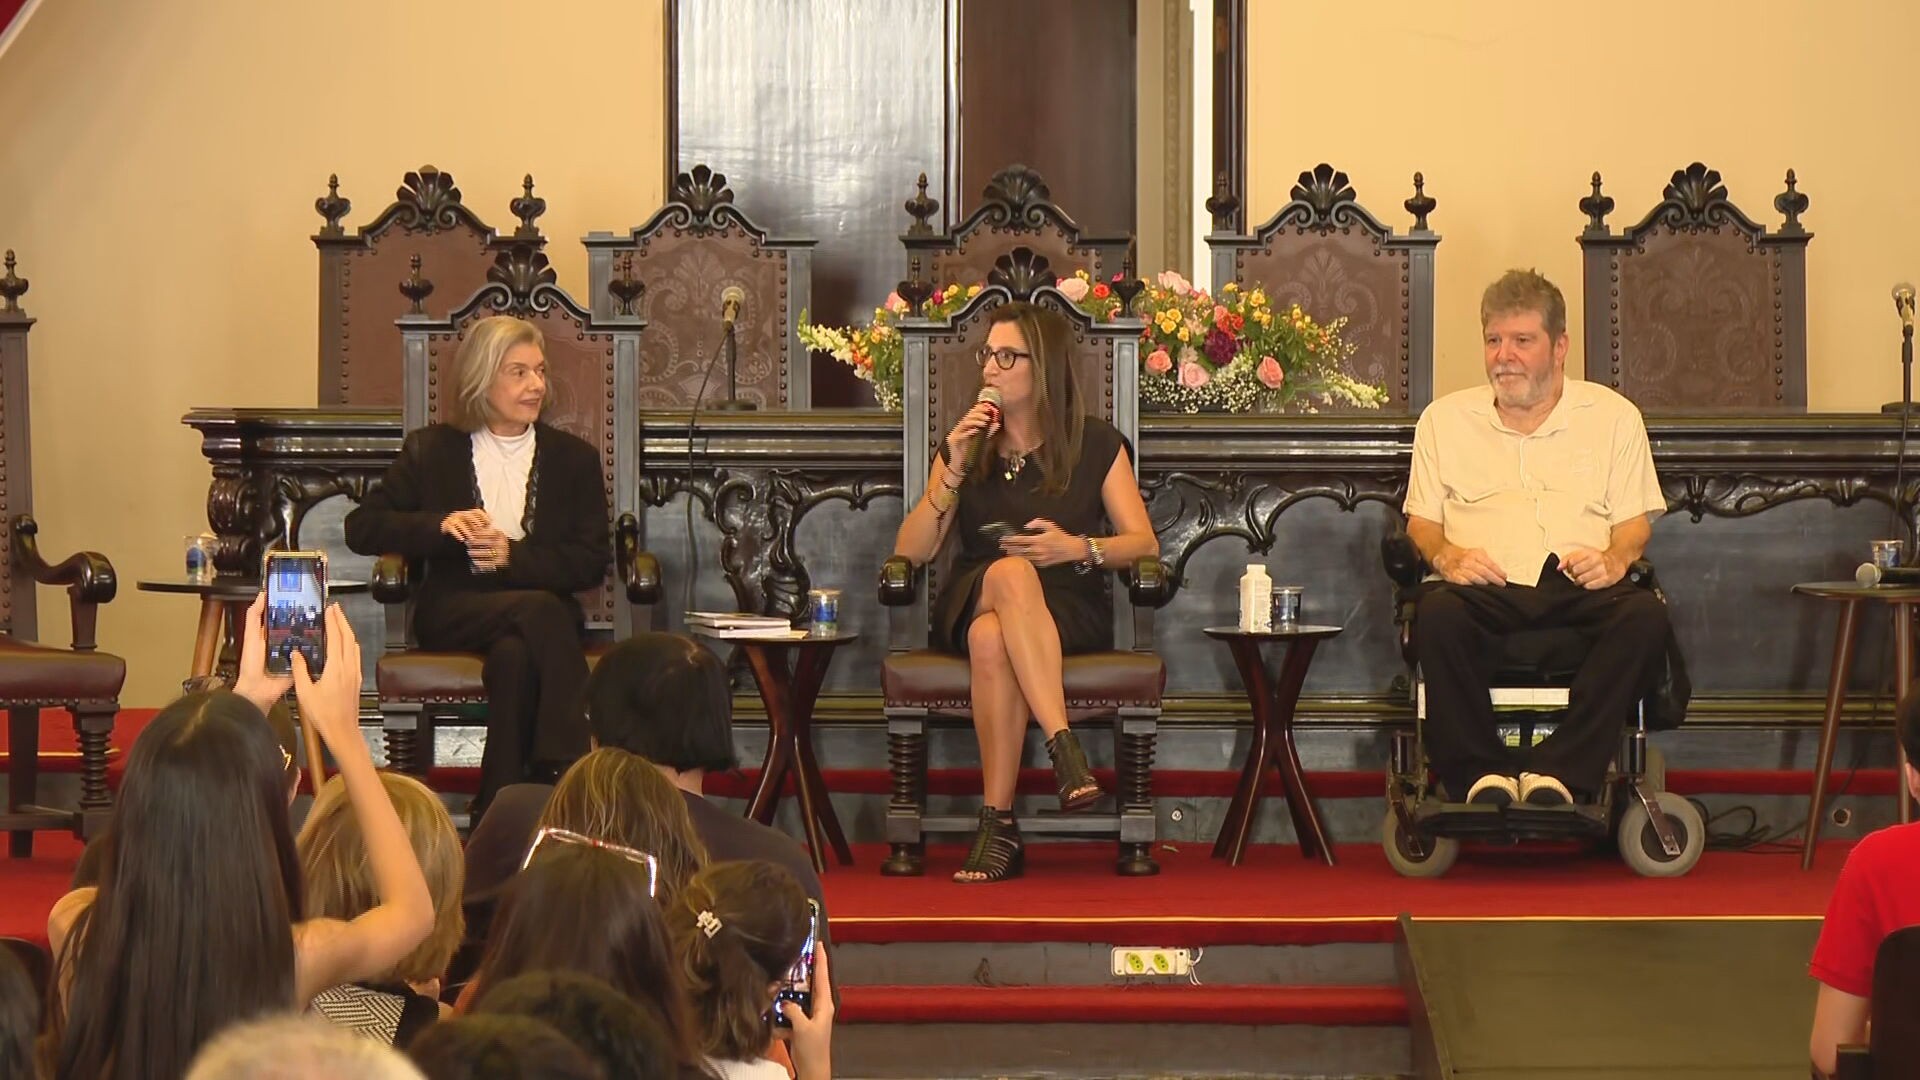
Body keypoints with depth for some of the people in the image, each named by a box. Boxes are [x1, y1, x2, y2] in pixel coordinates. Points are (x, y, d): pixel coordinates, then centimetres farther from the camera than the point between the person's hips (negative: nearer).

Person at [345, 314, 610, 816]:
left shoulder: (574, 459, 17)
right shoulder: (432, 450, 15)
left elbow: (593, 562, 6)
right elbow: (361, 528, 10)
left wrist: (513, 556, -10)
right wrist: (440, 526, -7)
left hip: (541, 613, 1)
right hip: (453, 614, -1)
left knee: (516, 655, -38)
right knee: (540, 611, -36)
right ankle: (574, 772, -41)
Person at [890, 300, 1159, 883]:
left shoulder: (1097, 445, 10)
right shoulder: (965, 444, 14)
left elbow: (1144, 543, 5)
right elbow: (911, 553, 5)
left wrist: (1080, 548, -15)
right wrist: (954, 472, -7)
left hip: (1070, 613, -1)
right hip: (969, 609, 2)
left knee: (993, 638, -38)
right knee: (1009, 574, -37)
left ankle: (998, 823, -42)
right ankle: (1065, 748, -46)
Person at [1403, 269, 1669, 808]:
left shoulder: (1613, 415, 19)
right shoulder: (1444, 419, 21)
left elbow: (1636, 520, 15)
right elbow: (1420, 520, 17)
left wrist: (1614, 558, -9)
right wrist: (1445, 555, -6)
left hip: (1578, 589, 0)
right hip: (1486, 591, 0)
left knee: (1644, 615, -34)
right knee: (1438, 612, -36)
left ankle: (1560, 772, -35)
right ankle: (1481, 776, -32)